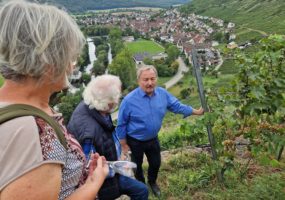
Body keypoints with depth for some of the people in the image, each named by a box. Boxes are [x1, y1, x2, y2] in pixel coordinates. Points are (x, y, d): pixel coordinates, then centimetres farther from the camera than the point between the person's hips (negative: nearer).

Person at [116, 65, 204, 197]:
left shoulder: (163, 94, -14)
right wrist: (124, 144, -11)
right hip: (135, 141, -4)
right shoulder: (129, 100, -28)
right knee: (137, 166, 20)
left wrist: (196, 112, 3)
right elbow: (121, 124, -17)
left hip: (153, 139, 4)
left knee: (156, 163, 24)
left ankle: (152, 182, 56)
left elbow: (177, 106, 1)